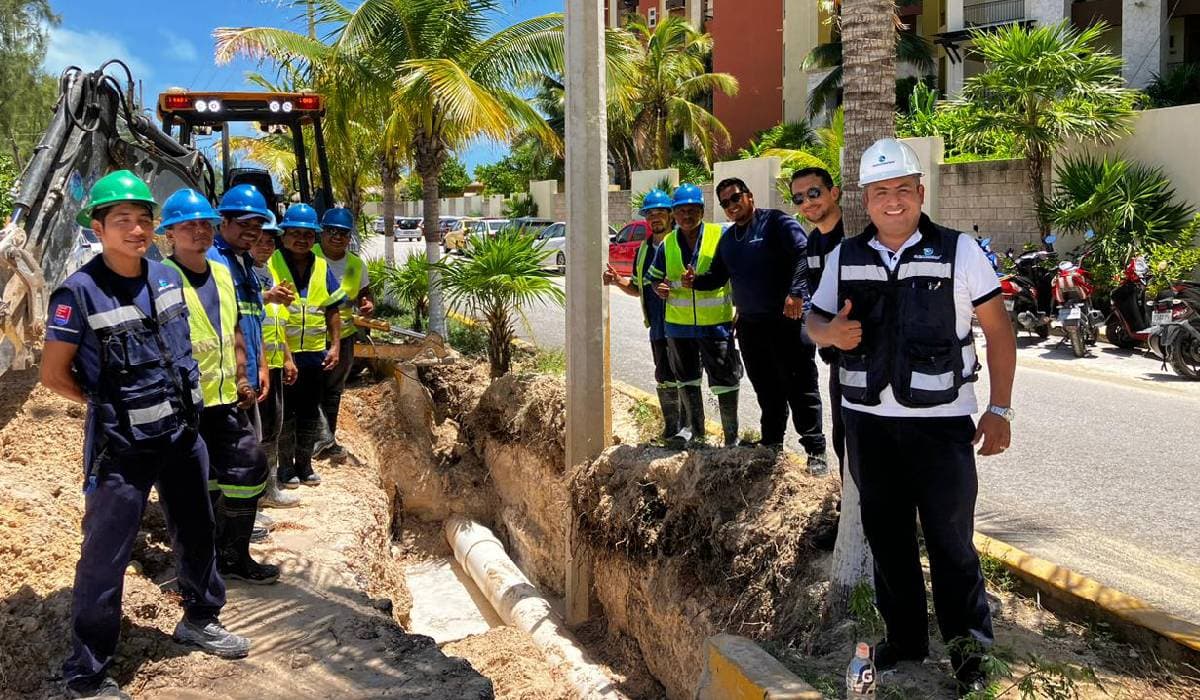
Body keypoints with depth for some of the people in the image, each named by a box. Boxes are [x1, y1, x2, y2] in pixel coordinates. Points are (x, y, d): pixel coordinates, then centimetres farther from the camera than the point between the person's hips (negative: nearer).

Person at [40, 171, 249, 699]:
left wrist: (181, 395, 11)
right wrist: (110, 403, 0)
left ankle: (200, 619, 42)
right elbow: (54, 374, -9)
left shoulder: (168, 278, 1)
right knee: (105, 556, 3)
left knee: (196, 532, 20)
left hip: (182, 433, 6)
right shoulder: (79, 293, -16)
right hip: (120, 445, -6)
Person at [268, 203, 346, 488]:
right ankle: (286, 466, 19)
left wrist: (334, 346, 6)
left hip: (315, 353, 5)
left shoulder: (321, 267, 8)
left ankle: (304, 463, 28)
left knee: (310, 411, 14)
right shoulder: (271, 264, -7)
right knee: (284, 412, 5)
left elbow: (332, 310, 10)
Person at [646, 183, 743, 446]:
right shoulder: (667, 244, 4)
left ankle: (732, 437, 15)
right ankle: (697, 434, 32)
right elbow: (655, 277, 14)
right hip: (679, 325, 4)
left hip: (717, 323, -4)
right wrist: (660, 289, -9)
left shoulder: (721, 236, -7)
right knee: (687, 381, 16)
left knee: (725, 380, 1)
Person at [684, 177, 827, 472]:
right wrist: (696, 281, 2)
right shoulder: (728, 238, 18)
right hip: (749, 324, 7)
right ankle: (772, 443, 27)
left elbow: (803, 254, -18)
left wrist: (796, 292, -28)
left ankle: (816, 451, 1)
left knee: (800, 387, -4)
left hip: (787, 319, -7)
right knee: (767, 389, 16)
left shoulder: (774, 222, -6)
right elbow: (717, 276, 23)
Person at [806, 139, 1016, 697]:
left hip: (940, 422, -3)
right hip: (867, 421, 4)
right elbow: (815, 322, 15)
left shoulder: (959, 251, -2)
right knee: (886, 536, 12)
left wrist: (999, 409, -6)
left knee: (950, 540, -1)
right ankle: (904, 637, 28)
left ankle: (968, 645, 19)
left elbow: (998, 330, 0)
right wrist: (832, 332, -10)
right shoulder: (845, 258, 7)